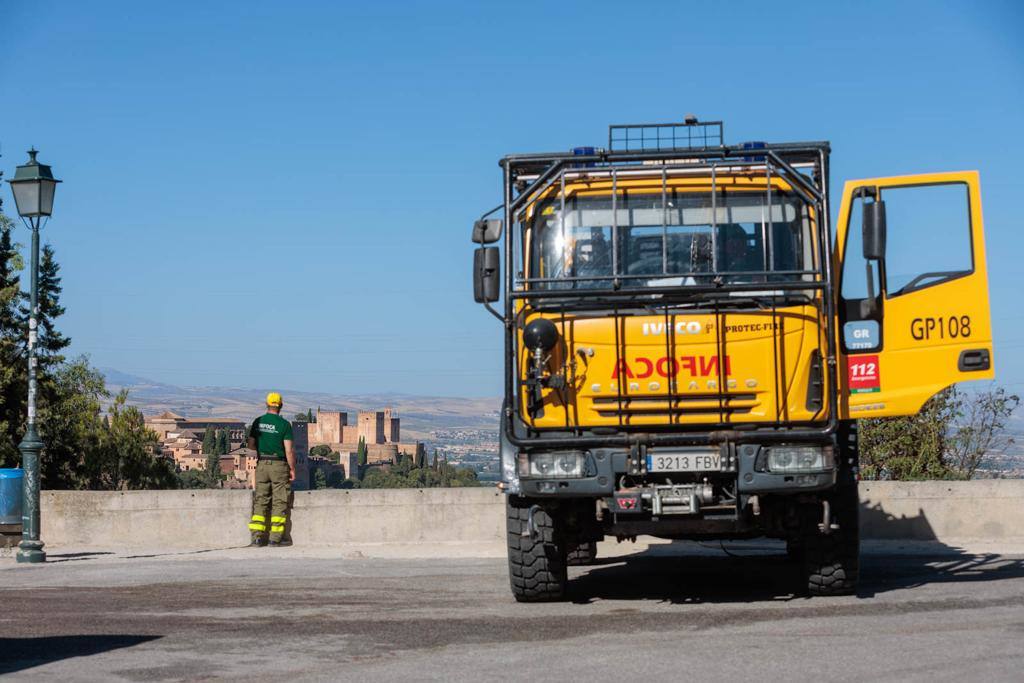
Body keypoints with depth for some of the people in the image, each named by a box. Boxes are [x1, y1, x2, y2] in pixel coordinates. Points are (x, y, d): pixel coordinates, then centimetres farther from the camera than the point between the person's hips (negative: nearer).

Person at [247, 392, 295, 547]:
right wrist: (292, 469, -3)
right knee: (279, 502, 3)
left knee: (260, 500, 8)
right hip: (279, 464, -4)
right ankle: (276, 537, 1)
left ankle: (257, 536, 2)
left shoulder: (258, 422, 3)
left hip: (262, 464, 4)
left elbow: (251, 445, 8)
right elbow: (289, 450, -12)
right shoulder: (284, 424, -9)